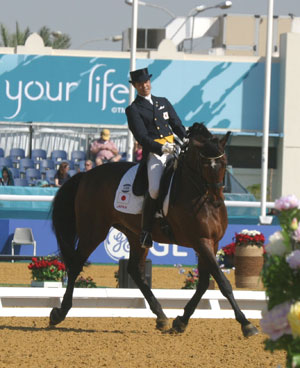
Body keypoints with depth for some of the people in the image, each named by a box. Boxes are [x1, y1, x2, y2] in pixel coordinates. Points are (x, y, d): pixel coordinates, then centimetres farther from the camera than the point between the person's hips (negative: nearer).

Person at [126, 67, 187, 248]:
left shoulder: (164, 102, 22)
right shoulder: (133, 109, 5)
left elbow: (178, 125, 19)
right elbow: (142, 137, -6)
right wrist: (161, 148, -20)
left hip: (174, 149, 5)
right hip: (154, 153, -5)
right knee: (155, 189, -27)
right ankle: (146, 231, -12)